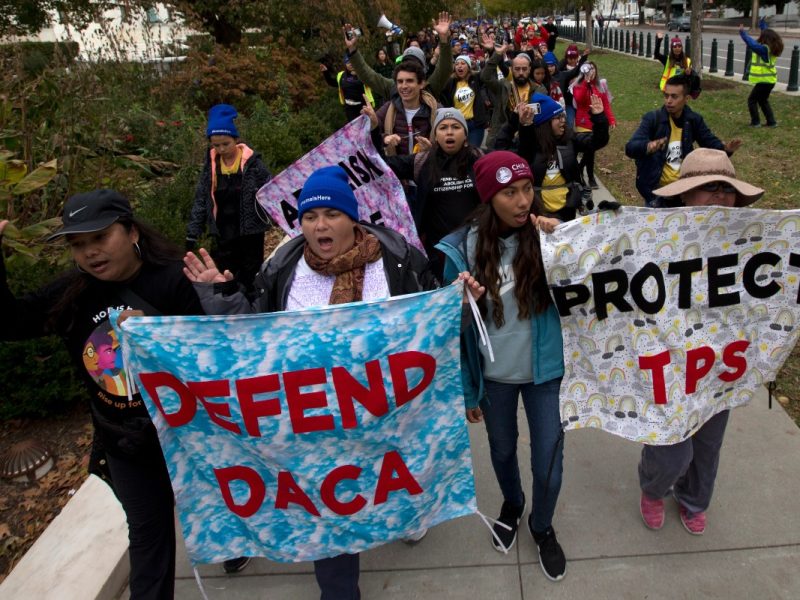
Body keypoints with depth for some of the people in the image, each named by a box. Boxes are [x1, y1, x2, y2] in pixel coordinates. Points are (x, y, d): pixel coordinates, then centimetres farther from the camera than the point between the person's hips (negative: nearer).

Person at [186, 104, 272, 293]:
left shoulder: (252, 162, -10)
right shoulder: (211, 165, 0)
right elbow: (200, 200, 5)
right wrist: (192, 233, 4)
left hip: (250, 231, -3)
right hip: (224, 232, 3)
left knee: (251, 277, 10)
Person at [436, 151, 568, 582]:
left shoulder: (547, 235, -12)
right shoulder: (463, 249, -14)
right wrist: (466, 388, 0)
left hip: (545, 369, 0)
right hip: (494, 376, 1)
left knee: (549, 465, 7)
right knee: (502, 451, 22)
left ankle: (542, 526, 39)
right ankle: (512, 504, 55)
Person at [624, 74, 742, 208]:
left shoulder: (693, 120, -1)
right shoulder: (652, 118, -12)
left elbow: (711, 142, 9)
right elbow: (630, 148, -23)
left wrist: (726, 149, -15)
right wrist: (649, 146, -46)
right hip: (657, 188, -3)